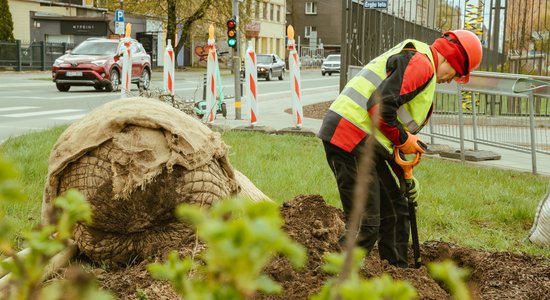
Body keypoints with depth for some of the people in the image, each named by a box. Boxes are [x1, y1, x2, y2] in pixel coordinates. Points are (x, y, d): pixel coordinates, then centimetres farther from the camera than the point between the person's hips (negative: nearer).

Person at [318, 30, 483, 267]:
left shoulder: (420, 66, 25)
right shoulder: (420, 63, -10)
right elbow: (379, 106, -24)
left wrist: (405, 175, 22)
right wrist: (403, 139, -8)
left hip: (365, 143, 11)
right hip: (350, 138, -11)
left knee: (396, 210, 19)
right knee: (366, 225, -10)